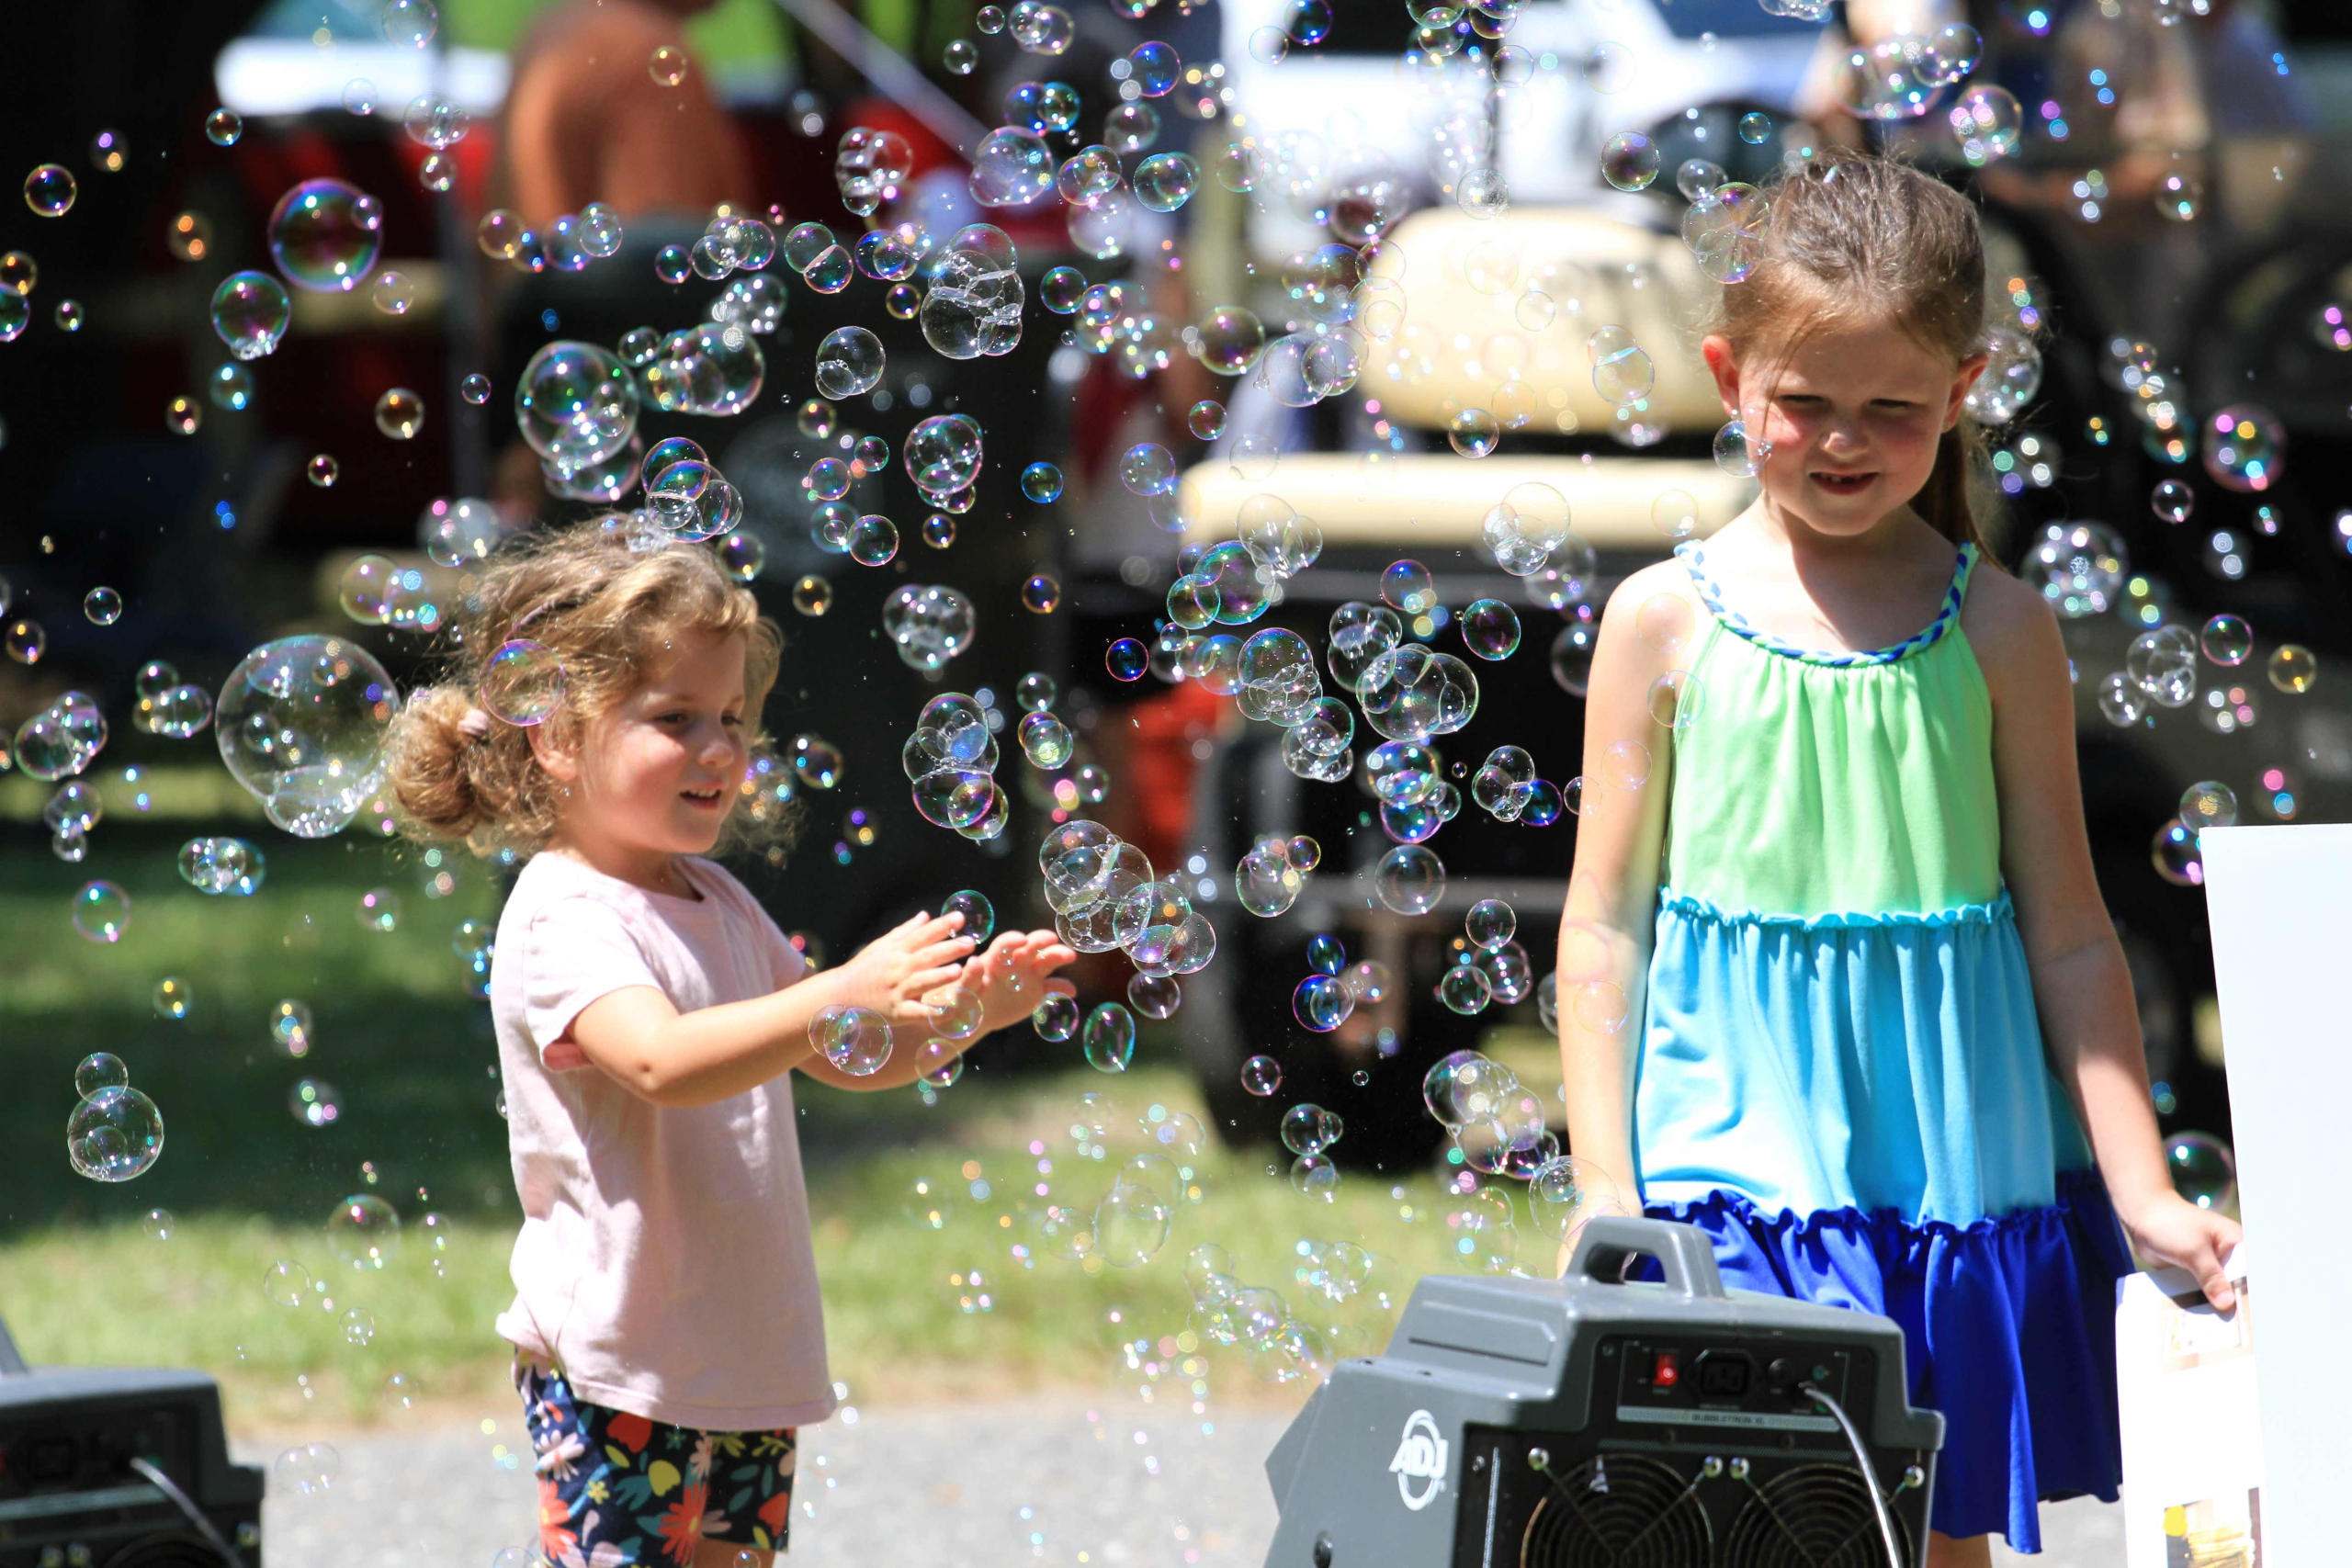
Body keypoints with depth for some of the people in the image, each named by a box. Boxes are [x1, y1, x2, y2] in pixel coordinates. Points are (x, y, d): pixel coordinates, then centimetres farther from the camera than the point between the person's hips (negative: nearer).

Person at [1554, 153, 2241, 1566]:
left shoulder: (1999, 634, 3)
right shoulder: (1667, 621, 1)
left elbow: (2068, 933, 6)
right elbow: (1606, 923, 4)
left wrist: (2143, 1191, 0)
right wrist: (1605, 1185, -3)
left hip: (1959, 1171, 1)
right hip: (1737, 1162, -1)